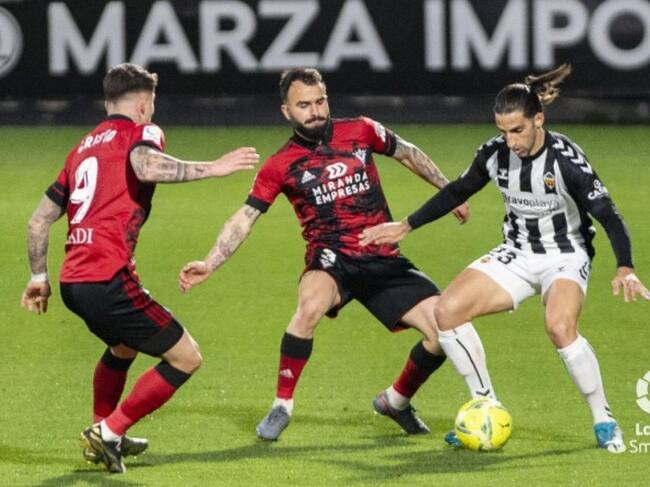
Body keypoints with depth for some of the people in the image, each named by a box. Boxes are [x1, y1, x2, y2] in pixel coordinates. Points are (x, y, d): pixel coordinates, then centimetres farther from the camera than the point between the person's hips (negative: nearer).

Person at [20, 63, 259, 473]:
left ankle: (104, 435, 42)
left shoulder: (83, 147, 22)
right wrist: (212, 168, -20)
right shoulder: (140, 132, 3)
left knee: (123, 346, 36)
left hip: (73, 281, 8)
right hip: (109, 279, -8)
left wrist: (39, 278, 34)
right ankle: (108, 432, -1)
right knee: (186, 358, 0)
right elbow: (145, 166, -24)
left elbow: (40, 220, 24)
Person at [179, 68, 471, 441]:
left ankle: (396, 401, 18)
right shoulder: (281, 165, -1)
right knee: (311, 306, -38)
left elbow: (408, 154, 20)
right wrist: (210, 264, -13)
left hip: (384, 260, 3)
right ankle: (282, 407, -21)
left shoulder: (360, 131, 4)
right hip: (331, 258, -3)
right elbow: (245, 218, -2)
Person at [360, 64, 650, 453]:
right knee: (447, 310, -13)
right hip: (517, 254, 6)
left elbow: (608, 214, -26)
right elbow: (457, 191, 11)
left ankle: (604, 421, -16)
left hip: (565, 257, -6)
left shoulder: (565, 159, -23)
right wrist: (406, 227, 13)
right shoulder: (495, 153, -8)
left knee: (560, 327, -35)